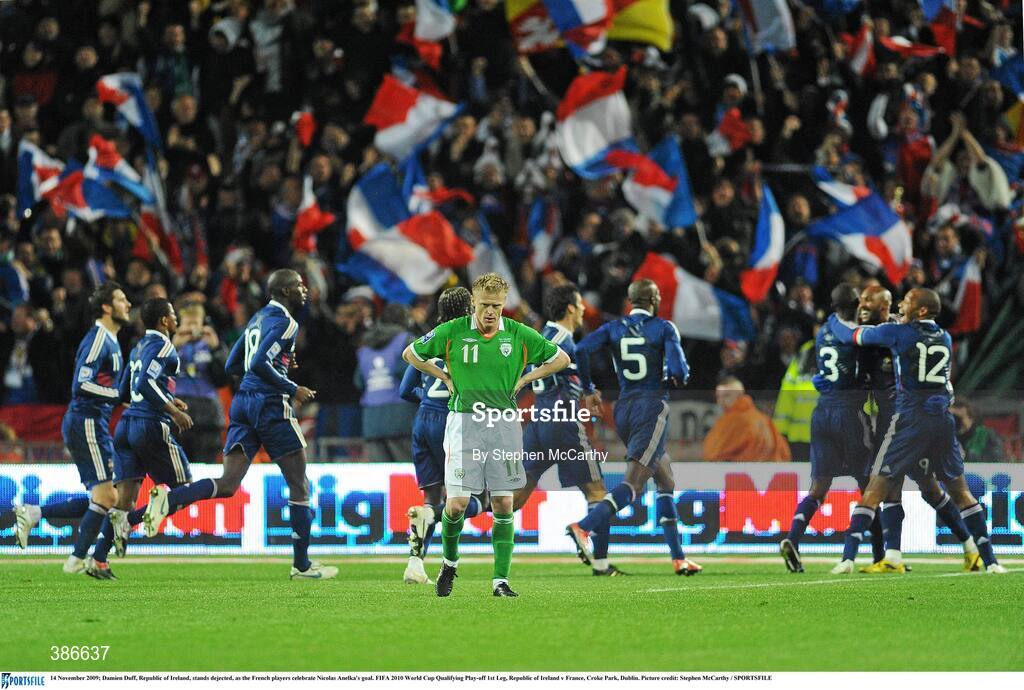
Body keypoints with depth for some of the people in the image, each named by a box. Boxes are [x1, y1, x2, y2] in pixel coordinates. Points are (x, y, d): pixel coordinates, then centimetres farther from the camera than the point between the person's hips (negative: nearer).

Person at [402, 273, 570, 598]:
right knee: (457, 503, -8)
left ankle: (500, 580, 3)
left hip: (504, 422, 2)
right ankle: (449, 563, 18)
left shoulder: (519, 335, 2)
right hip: (464, 421, -1)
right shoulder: (452, 332, -2)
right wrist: (445, 378, 5)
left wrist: (524, 379, 6)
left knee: (503, 504, -2)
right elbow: (411, 354, 12)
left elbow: (560, 359, 14)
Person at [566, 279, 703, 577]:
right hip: (652, 407, -6)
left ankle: (679, 558, 16)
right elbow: (679, 371, -12)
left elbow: (582, 350, -6)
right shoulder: (664, 328, -1)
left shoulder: (614, 328, 8)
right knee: (632, 484, -14)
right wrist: (673, 380, 13)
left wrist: (588, 390, 6)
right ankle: (583, 527, -36)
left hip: (623, 409, 6)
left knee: (666, 483, 18)